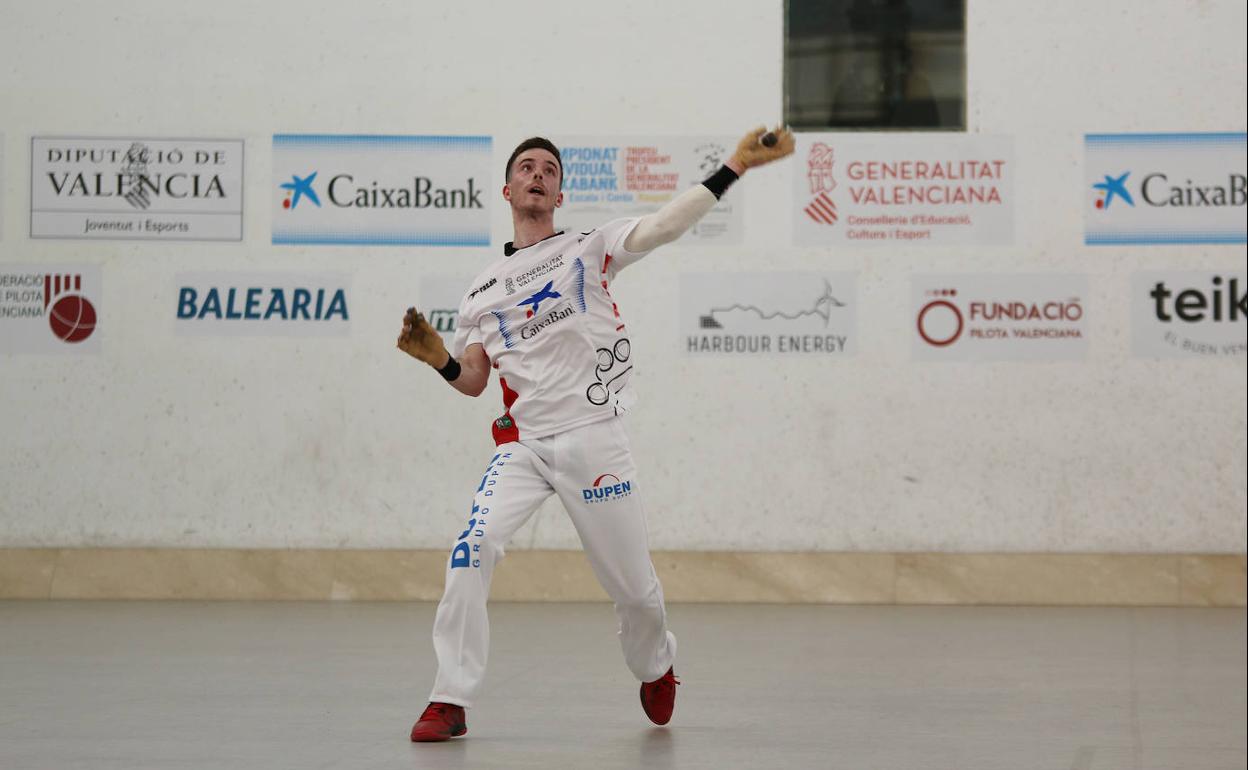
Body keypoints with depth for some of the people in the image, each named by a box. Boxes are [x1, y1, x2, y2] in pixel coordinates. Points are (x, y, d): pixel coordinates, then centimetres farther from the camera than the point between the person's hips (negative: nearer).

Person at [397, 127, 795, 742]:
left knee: (633, 588, 3)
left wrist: (735, 167, -19)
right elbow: (473, 381, 15)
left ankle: (656, 668, 37)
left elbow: (667, 223, -8)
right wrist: (438, 357, -7)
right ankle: (450, 702, -15)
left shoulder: (591, 248, 6)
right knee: (472, 550, -21)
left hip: (593, 437, -2)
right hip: (522, 444, 2)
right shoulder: (483, 289, 14)